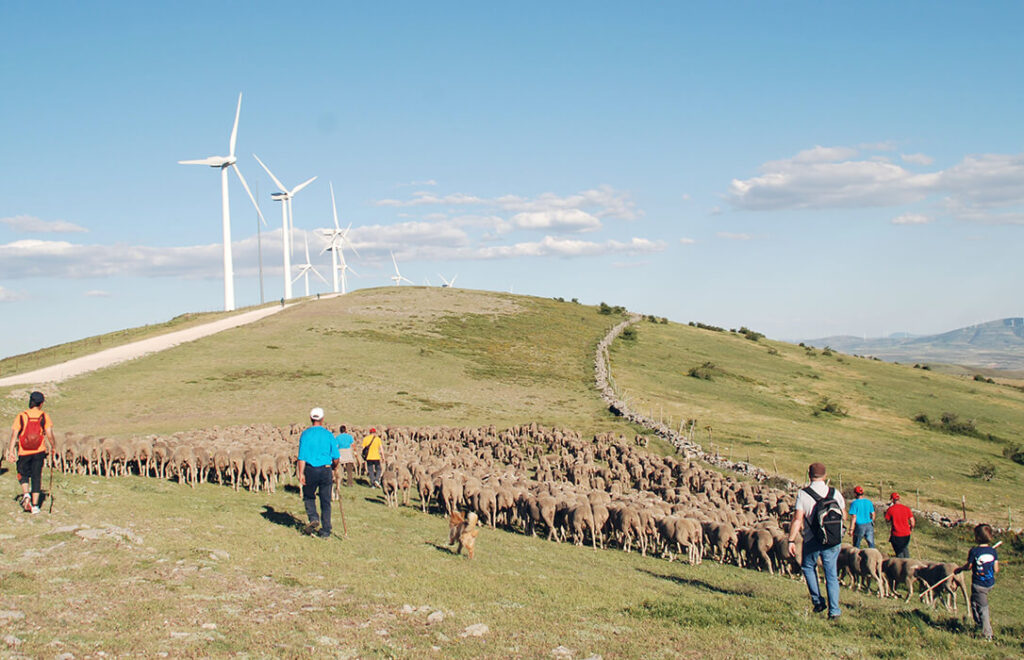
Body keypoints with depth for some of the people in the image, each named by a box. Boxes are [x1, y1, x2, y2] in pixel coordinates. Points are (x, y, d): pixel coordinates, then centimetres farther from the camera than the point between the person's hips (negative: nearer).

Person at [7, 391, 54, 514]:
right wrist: (52, 447, 9)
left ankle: (25, 494, -7)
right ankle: (35, 505, 4)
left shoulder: (21, 416, -2)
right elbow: (49, 434, -7)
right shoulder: (44, 416, -2)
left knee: (23, 475, 18)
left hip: (24, 452, 0)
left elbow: (14, 434, -7)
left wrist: (11, 450, -6)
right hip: (39, 451, 0)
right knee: (36, 477, 7)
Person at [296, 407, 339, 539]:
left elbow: (302, 456, -9)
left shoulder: (305, 434, -2)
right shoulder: (329, 434, 2)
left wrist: (301, 474, -10)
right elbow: (336, 458, 1)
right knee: (326, 502, 7)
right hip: (326, 470, 1)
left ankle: (313, 518, -2)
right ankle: (325, 531, 8)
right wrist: (333, 468, 20)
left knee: (308, 497, 20)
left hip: (311, 470, -1)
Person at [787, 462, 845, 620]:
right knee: (831, 575, 9)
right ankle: (834, 610, 6)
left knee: (808, 567, 22)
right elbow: (843, 515, 9)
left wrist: (791, 540, -9)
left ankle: (818, 601, 14)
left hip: (812, 540, -2)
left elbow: (798, 519, -14)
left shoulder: (803, 494, -10)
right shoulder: (835, 493, 0)